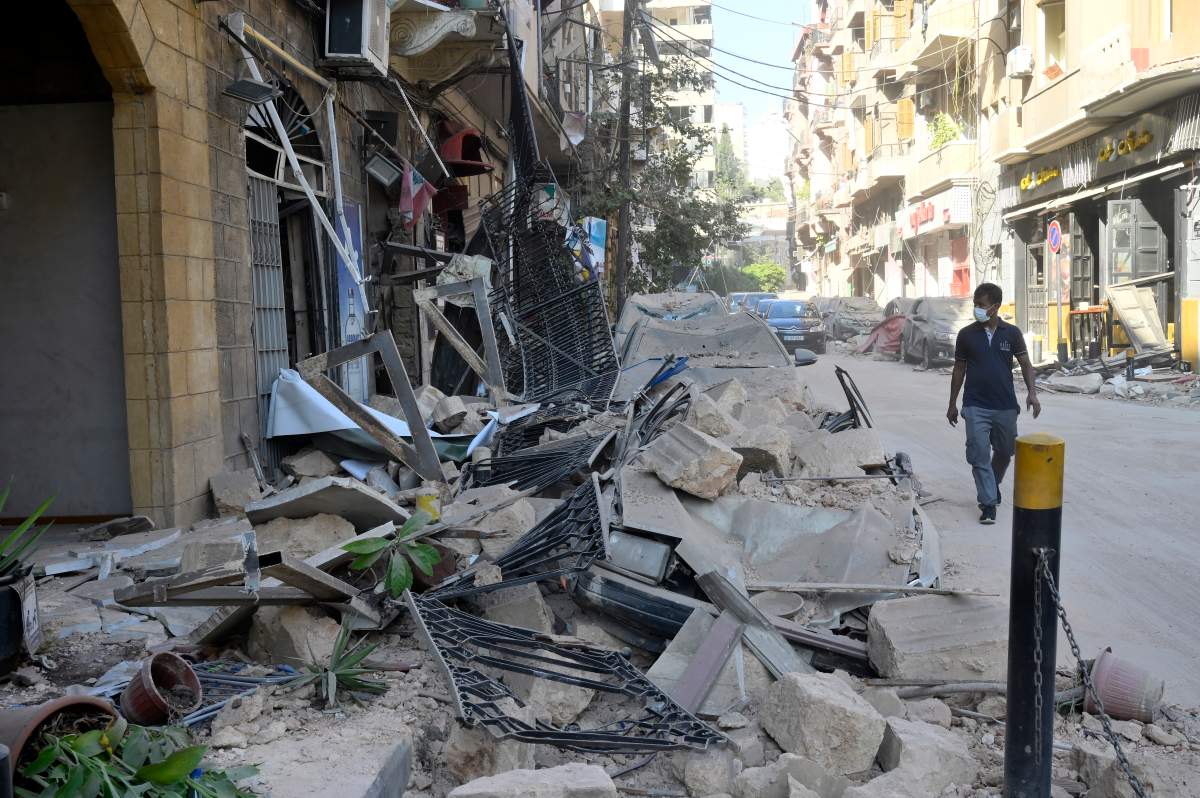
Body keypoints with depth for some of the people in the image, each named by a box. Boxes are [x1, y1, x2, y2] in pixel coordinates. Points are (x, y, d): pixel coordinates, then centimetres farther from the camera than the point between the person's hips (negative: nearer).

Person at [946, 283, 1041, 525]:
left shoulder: (1011, 333, 1)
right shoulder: (967, 334, 1)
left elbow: (1026, 364, 5)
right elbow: (959, 369, 8)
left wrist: (1031, 392, -11)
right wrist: (952, 404, 9)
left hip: (1006, 405, 1)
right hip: (976, 406, -1)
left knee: (1004, 452, 15)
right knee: (979, 455, -8)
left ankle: (993, 484, 42)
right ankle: (988, 503, -3)